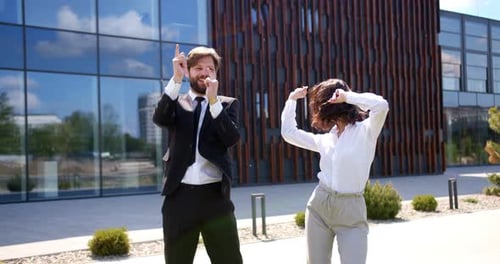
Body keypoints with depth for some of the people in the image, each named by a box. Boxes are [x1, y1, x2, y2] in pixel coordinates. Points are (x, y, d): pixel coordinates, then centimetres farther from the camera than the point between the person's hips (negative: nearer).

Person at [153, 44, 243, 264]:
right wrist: (176, 79, -20)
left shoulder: (227, 104, 10)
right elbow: (160, 119, -11)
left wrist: (214, 101, -14)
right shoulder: (175, 102, 10)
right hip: (180, 196, 1)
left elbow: (232, 138, -6)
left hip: (215, 195, 0)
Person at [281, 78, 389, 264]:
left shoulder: (364, 131, -6)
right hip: (319, 205, 5)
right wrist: (292, 99, 19)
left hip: (350, 210, -5)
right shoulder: (325, 139, 9)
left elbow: (381, 106, -26)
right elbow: (288, 133, 19)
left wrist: (347, 96, -14)